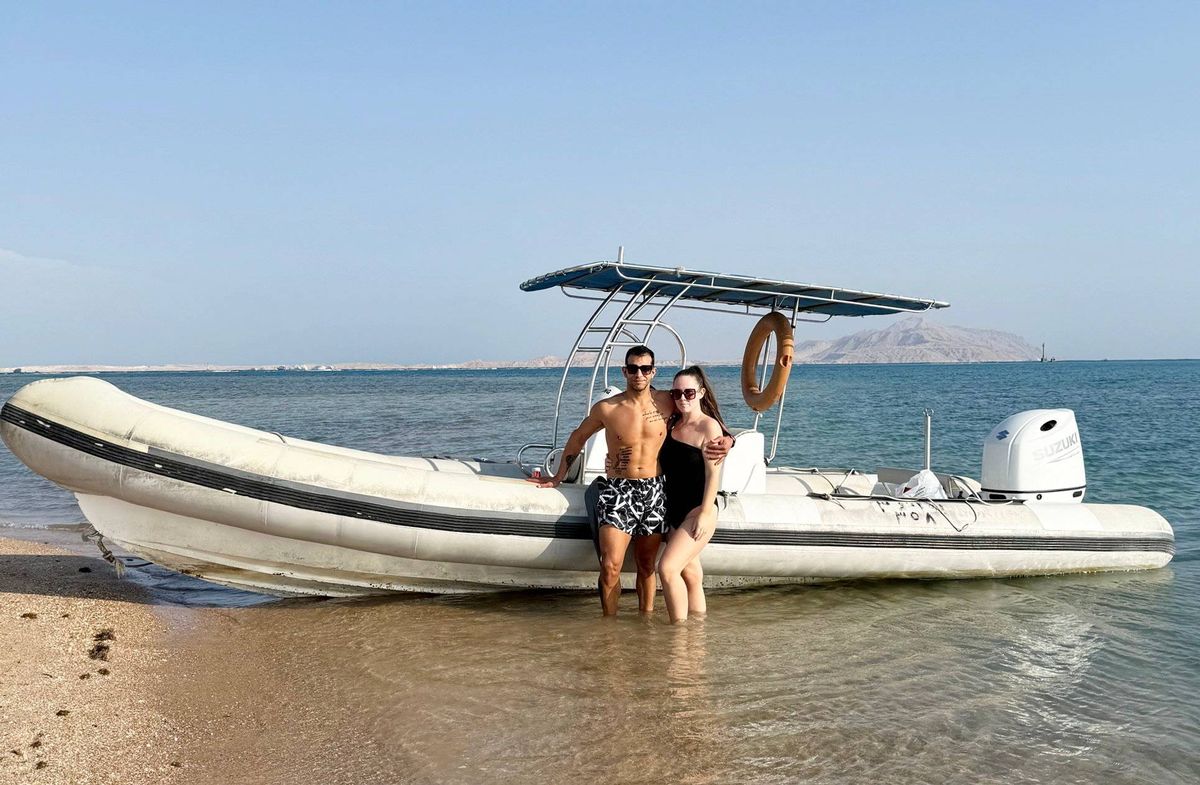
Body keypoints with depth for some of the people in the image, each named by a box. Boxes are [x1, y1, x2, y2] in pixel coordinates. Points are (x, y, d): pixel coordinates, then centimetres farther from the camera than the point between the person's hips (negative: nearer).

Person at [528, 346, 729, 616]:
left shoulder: (667, 402, 0)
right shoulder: (606, 409, -4)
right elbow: (579, 437, 12)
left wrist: (726, 439, -3)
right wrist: (558, 478, 15)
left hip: (653, 491, 2)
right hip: (617, 490, -2)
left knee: (647, 566, 12)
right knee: (610, 566, -14)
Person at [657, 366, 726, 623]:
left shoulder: (709, 426, -9)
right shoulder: (671, 425, 11)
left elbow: (713, 472, -14)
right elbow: (662, 465, 21)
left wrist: (704, 513, -18)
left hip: (698, 512, -7)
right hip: (675, 512, 7)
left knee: (667, 568, -18)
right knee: (690, 575, 10)